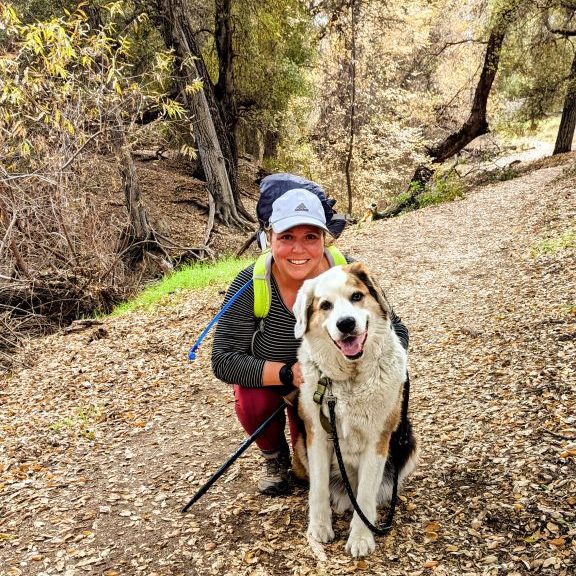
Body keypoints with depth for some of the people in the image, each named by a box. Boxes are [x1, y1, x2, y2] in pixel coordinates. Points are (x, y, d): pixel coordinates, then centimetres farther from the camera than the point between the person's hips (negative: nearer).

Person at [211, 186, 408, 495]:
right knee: (253, 403, -30)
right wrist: (289, 373, -38)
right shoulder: (250, 285, -27)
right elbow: (224, 361, -25)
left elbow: (397, 331, -15)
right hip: (271, 378, 0)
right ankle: (275, 456, 5)